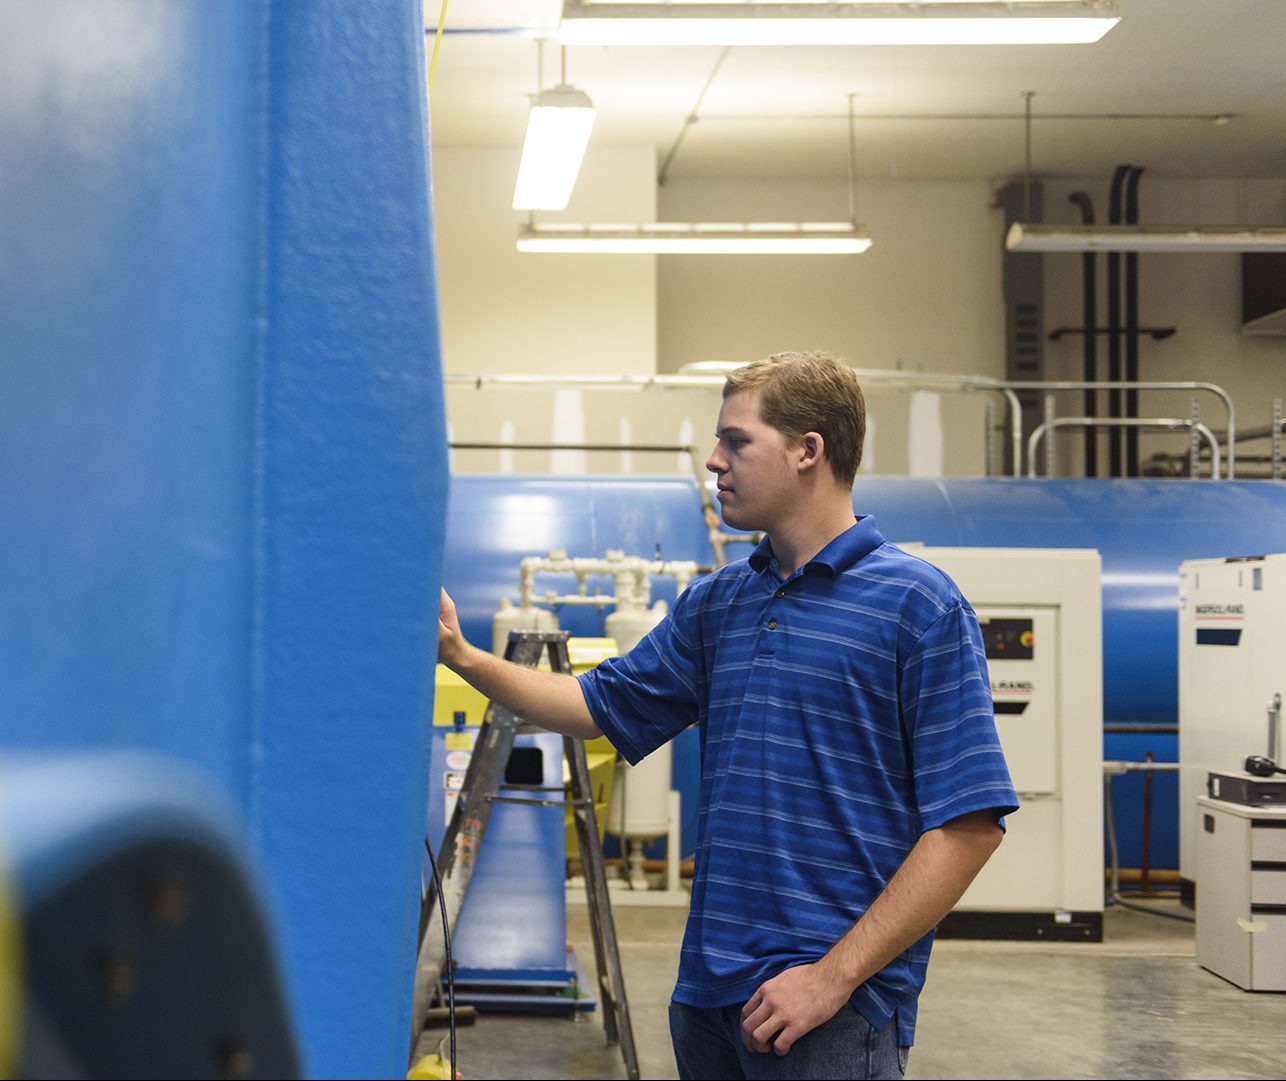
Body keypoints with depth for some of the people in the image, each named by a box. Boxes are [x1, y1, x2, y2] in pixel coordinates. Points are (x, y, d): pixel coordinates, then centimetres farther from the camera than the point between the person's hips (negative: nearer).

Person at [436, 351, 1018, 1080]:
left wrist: (835, 975, -17)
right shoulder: (717, 602, 11)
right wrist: (463, 657, 9)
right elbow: (602, 708, 21)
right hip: (709, 992, 6)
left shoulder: (920, 605, -9)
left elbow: (970, 824, -14)